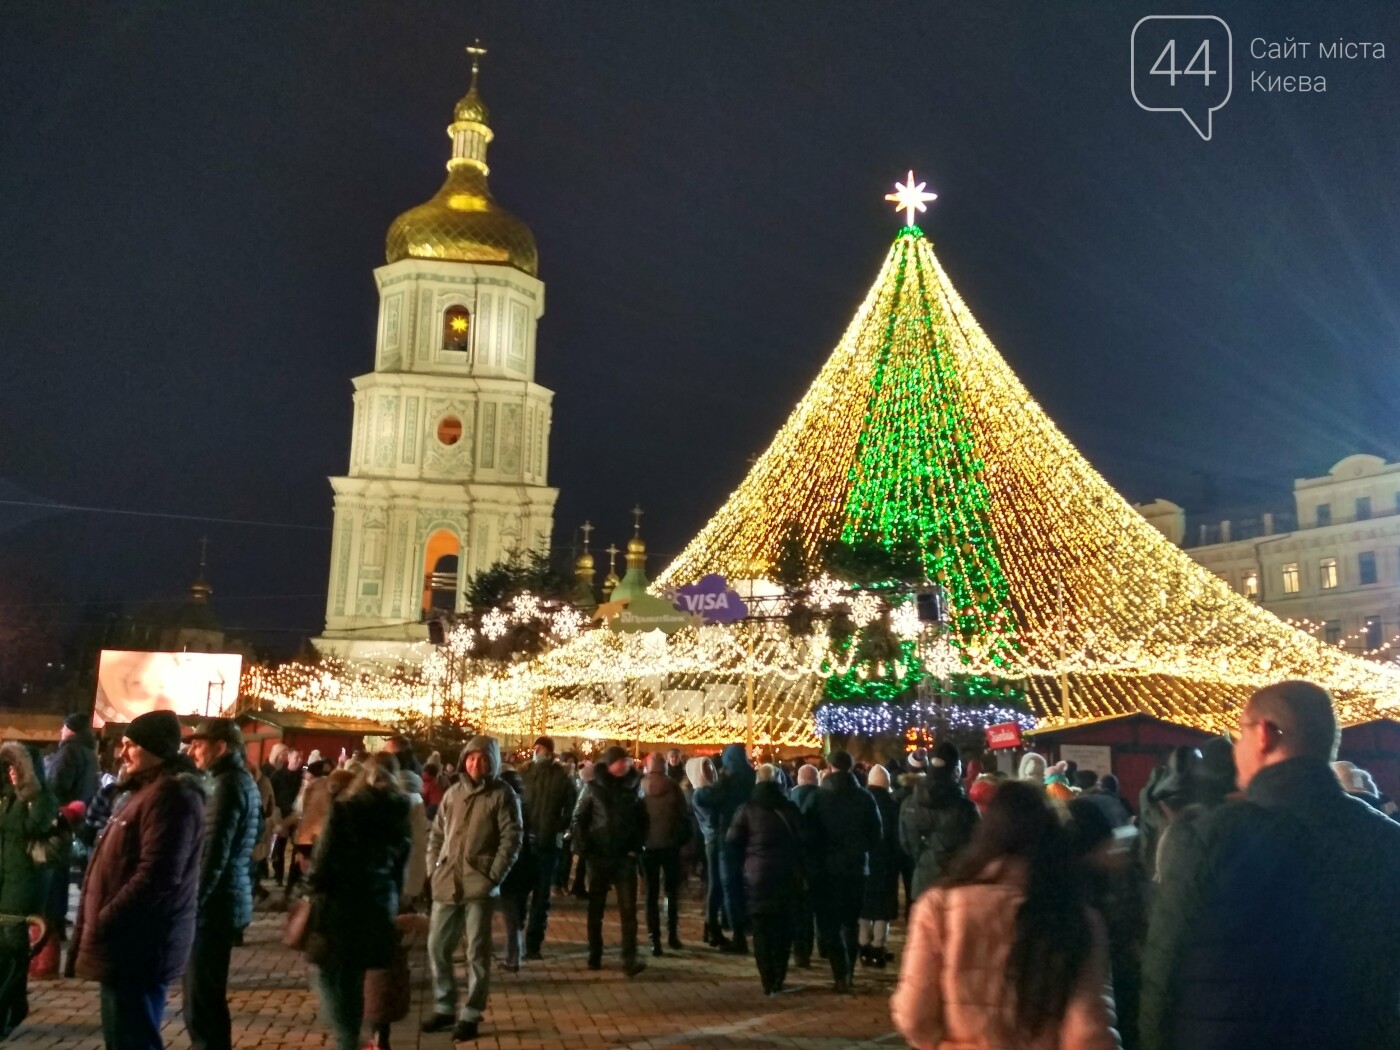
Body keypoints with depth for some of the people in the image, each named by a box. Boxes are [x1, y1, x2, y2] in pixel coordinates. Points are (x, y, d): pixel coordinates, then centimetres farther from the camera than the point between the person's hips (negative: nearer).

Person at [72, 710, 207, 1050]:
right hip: (126, 941, 11)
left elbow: (156, 878, -26)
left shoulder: (172, 795, -19)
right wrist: (98, 921, 14)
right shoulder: (144, 790, 16)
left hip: (138, 945, -11)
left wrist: (101, 923, -18)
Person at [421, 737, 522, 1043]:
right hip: (446, 884, 5)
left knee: (477, 953, 2)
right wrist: (433, 869, 6)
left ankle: (470, 1015, 13)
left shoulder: (502, 795, -4)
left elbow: (512, 838, -8)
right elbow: (436, 834, 17)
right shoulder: (453, 793, 11)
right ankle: (444, 1008, 25)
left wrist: (493, 876, -13)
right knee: (437, 947, 10)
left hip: (479, 886, -5)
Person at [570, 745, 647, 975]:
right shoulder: (594, 788, -2)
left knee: (628, 909, -4)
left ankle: (630, 959, -5)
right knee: (596, 908, 10)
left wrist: (637, 846, 0)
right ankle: (594, 955, 22)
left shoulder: (633, 788, 3)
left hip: (625, 857, 0)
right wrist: (583, 847, -7)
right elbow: (579, 818, 1)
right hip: (599, 856, 0)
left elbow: (642, 820, 10)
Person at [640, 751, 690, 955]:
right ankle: (672, 935, 13)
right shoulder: (673, 787, -6)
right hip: (671, 844, 0)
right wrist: (683, 839, 7)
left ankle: (655, 940, 2)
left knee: (652, 893, 7)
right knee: (672, 890, 16)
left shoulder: (640, 788, -4)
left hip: (648, 845, 0)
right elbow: (684, 815, -5)